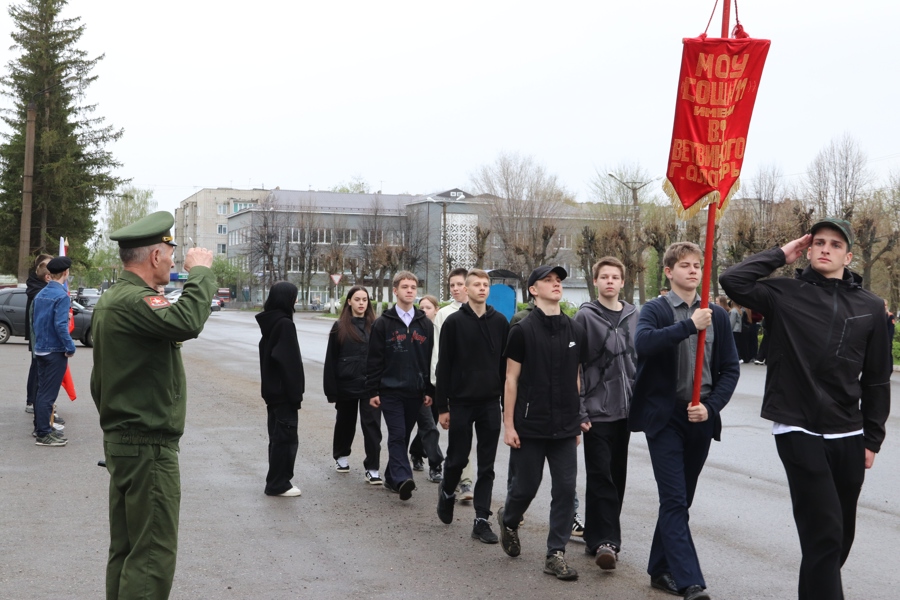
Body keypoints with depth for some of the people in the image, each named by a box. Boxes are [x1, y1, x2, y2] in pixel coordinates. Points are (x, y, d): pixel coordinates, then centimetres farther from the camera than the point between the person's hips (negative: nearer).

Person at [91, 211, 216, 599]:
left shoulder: (110, 300, 15)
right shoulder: (133, 301, -19)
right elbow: (187, 321, -38)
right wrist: (200, 272, -23)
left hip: (120, 440, 11)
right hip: (148, 447, -11)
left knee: (125, 548, 15)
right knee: (154, 554, -7)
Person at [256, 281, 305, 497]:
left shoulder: (269, 323, 10)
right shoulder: (284, 324, -17)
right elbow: (290, 362, -20)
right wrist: (296, 394, -16)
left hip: (272, 390, 9)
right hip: (283, 391, -9)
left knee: (278, 436, 15)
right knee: (286, 438, -2)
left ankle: (277, 481, 22)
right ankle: (278, 484, 2)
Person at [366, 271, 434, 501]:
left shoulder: (425, 324, 9)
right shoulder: (382, 323, 1)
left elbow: (431, 359, 10)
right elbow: (374, 360, 0)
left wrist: (430, 391, 7)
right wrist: (372, 391, -4)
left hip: (415, 393, 3)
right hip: (390, 391, -3)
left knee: (403, 436, 9)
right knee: (397, 435, -12)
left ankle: (392, 478, 20)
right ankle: (402, 479, -22)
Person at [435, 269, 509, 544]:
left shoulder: (500, 322, 5)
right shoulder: (454, 322, -2)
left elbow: (506, 365, 8)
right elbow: (444, 367, -3)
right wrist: (442, 407, -6)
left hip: (490, 404, 2)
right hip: (461, 402, -2)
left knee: (486, 465, 2)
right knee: (458, 458, 5)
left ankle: (481, 520, 7)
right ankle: (447, 492, 35)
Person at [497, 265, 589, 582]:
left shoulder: (575, 330, 6)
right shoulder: (522, 330, -5)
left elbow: (575, 377, 13)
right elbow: (511, 379, -4)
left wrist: (579, 417, 12)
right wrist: (508, 424, -7)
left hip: (565, 427, 3)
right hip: (530, 425, -3)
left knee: (565, 489, 0)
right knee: (526, 487, 6)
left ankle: (556, 554, 9)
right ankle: (508, 520, 38)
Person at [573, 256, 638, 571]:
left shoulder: (634, 316, 9)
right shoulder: (585, 316, -4)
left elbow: (640, 359, 15)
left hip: (625, 409, 5)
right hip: (597, 411, -5)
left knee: (617, 475, 10)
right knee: (600, 476, -7)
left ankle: (601, 535, 22)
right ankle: (604, 540, -6)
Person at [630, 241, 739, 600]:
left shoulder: (716, 315, 10)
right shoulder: (655, 310, -2)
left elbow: (730, 368, 8)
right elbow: (643, 343, -23)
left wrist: (711, 406, -6)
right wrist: (689, 325, -27)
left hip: (700, 419, 4)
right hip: (665, 416, -4)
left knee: (680, 499, 12)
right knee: (674, 500, -9)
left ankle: (660, 570, 25)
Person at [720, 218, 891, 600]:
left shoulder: (870, 307, 7)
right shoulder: (785, 294, 0)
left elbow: (877, 379, 10)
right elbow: (732, 281, -15)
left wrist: (872, 438, 7)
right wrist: (780, 255, -4)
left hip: (848, 436, 4)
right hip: (797, 431, -4)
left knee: (841, 534, 13)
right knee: (824, 532, -12)